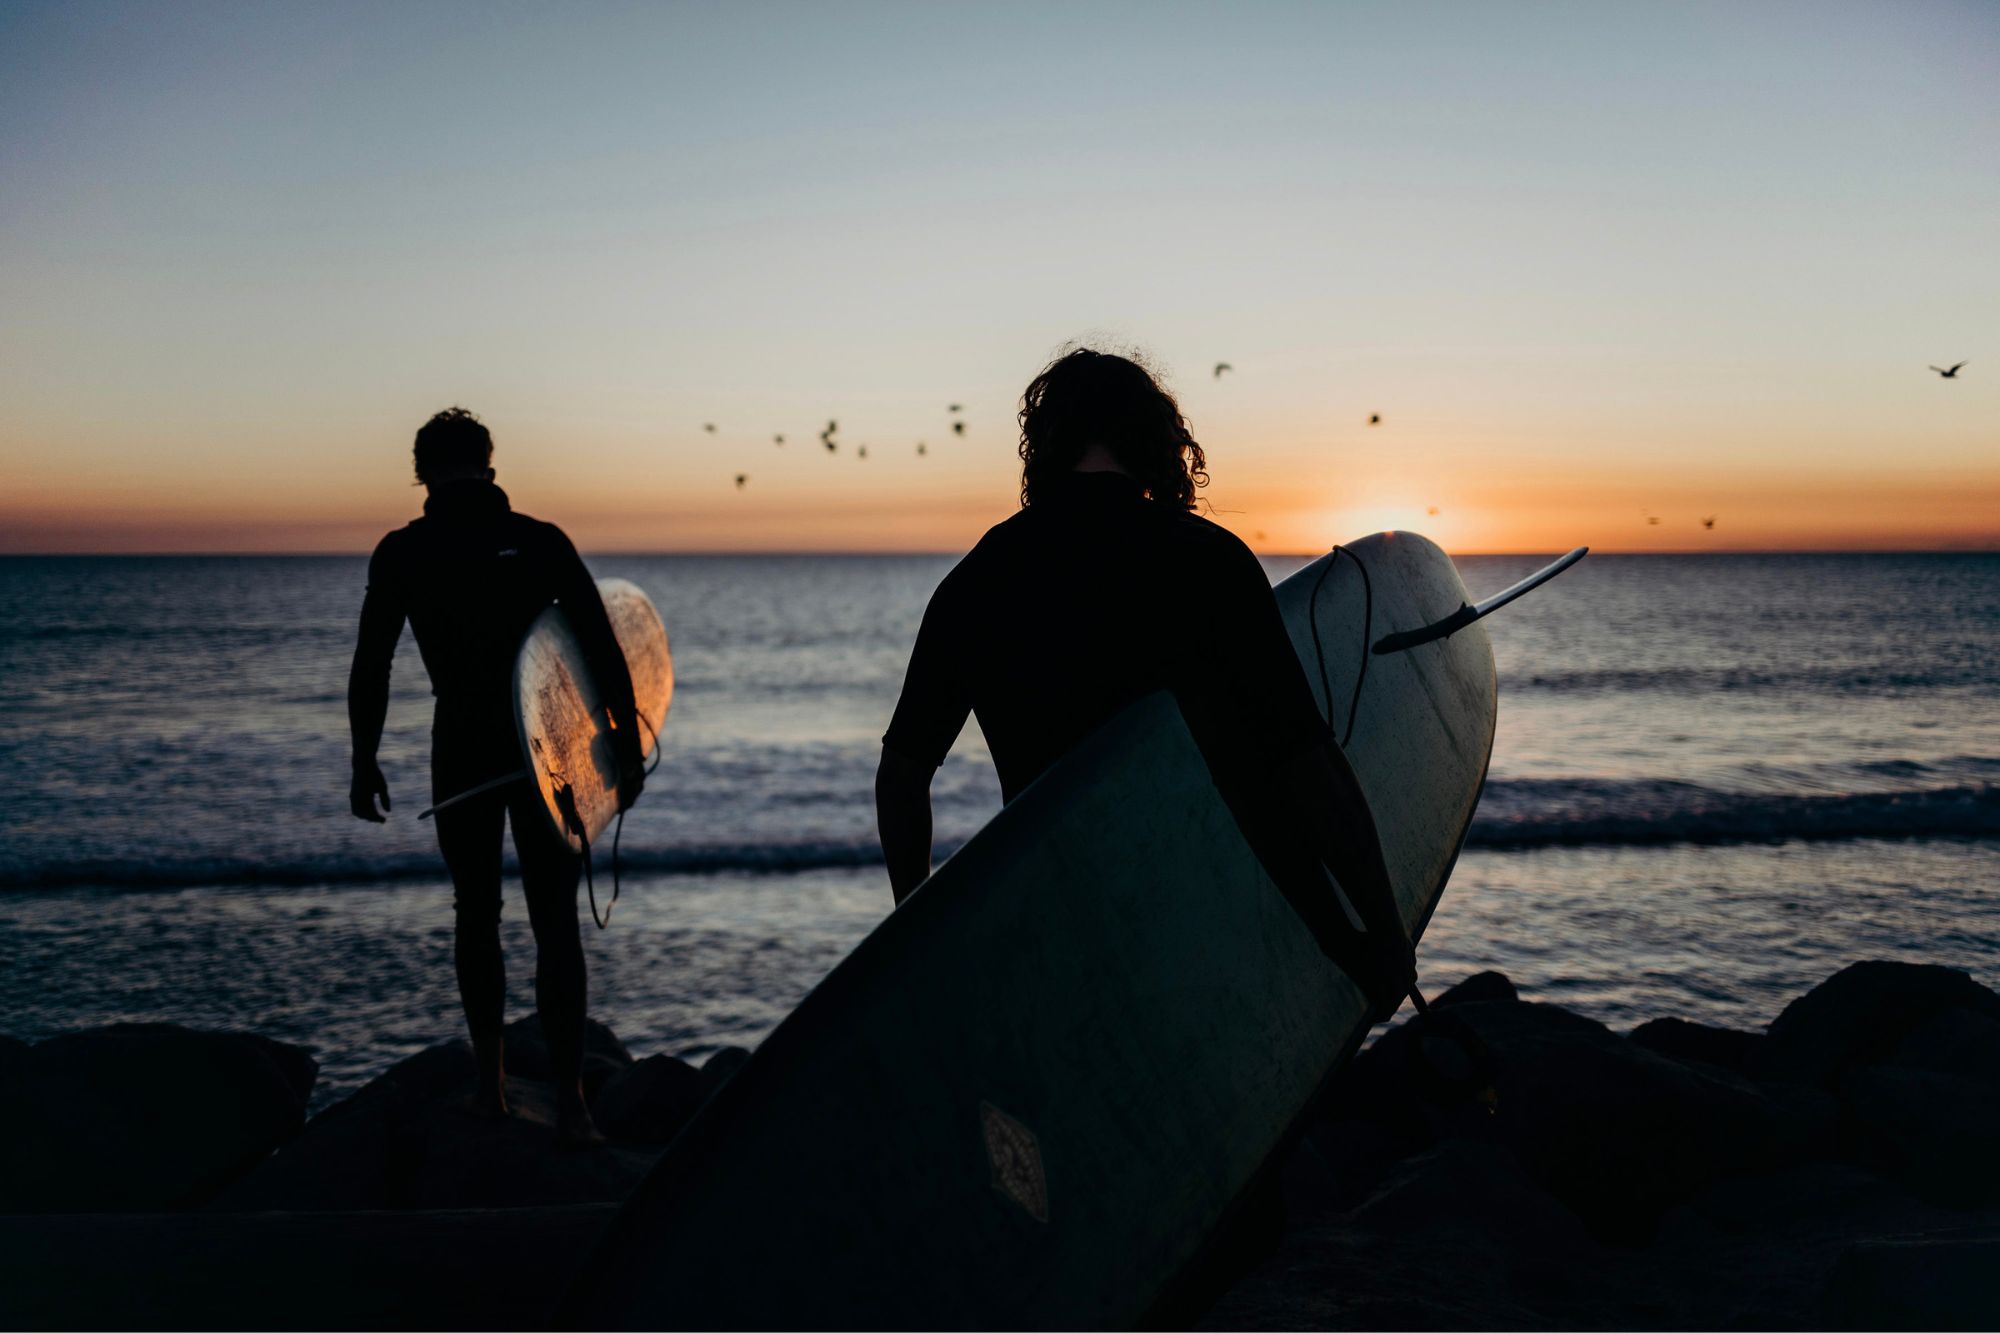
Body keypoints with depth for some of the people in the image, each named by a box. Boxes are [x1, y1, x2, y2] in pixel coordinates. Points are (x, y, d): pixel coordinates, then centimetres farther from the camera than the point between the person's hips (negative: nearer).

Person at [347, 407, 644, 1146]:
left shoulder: (402, 553, -1)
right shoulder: (542, 541, -1)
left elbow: (371, 664, -1)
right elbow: (603, 650, -5)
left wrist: (364, 761, 7)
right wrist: (627, 746, 0)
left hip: (462, 755, 0)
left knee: (476, 915, 16)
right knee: (555, 924, 2)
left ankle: (491, 1083, 21)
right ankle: (569, 1098, -4)